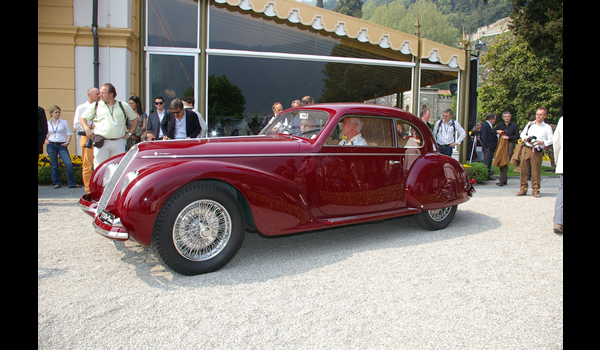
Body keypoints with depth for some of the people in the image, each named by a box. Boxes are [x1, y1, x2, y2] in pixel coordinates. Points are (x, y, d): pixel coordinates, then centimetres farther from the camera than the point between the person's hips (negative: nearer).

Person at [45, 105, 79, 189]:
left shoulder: (64, 122, 6)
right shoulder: (47, 124, 10)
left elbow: (69, 133, 8)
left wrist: (67, 142, -7)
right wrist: (45, 140, 2)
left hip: (62, 145, -1)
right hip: (51, 146, 2)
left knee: (69, 164, -12)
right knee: (54, 165, 5)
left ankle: (72, 183, -4)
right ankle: (56, 183, 18)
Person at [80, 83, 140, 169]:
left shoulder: (123, 106, 10)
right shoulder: (95, 106, 10)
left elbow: (136, 119, 18)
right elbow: (82, 118, 18)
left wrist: (129, 133, 10)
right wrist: (87, 129, 0)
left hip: (119, 142, 0)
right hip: (101, 142, 0)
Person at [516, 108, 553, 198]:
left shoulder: (547, 127, 8)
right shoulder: (530, 124, 17)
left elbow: (551, 140, 4)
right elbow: (522, 134, 18)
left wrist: (542, 142, -14)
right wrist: (526, 138, -3)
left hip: (537, 151, -2)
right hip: (526, 149, 3)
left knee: (536, 171, -4)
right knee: (524, 169, 1)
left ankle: (535, 190, 4)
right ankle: (523, 189, 7)